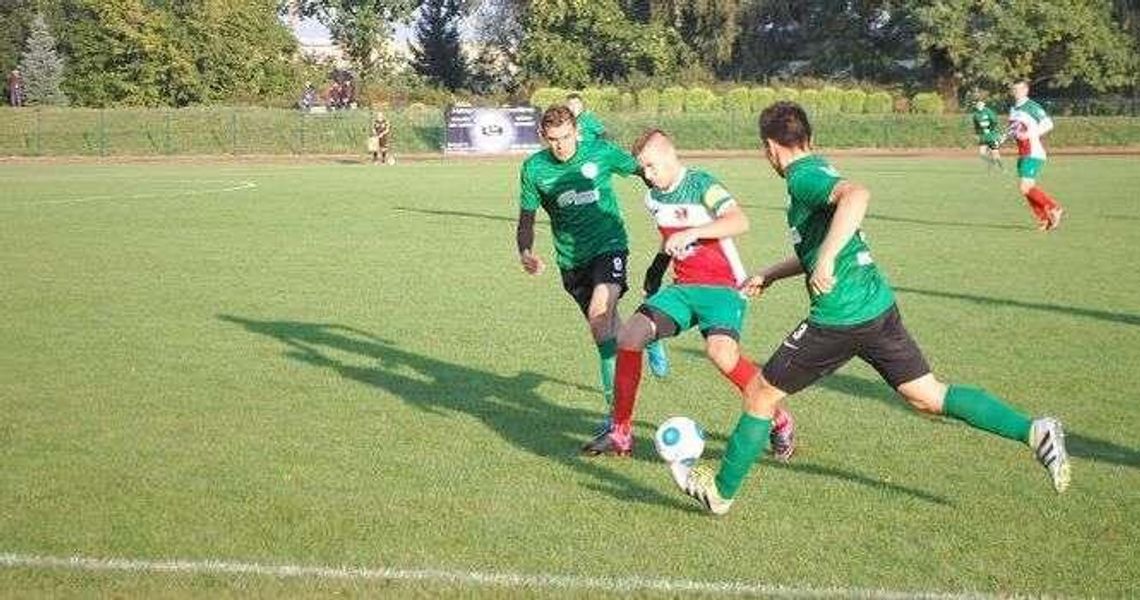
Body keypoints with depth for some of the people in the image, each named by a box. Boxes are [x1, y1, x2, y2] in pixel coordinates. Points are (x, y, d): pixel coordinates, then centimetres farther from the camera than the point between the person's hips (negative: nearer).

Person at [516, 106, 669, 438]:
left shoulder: (601, 152, -9)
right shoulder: (534, 168, -4)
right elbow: (526, 219, 5)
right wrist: (525, 253, -13)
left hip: (609, 245, -3)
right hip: (572, 259, 4)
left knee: (599, 313, -26)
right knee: (606, 329, 9)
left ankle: (616, 406, -21)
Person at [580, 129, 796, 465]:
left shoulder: (702, 185, -12)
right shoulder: (653, 198, 10)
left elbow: (740, 222, -29)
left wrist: (692, 233, -36)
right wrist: (659, 265, 25)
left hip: (722, 288, -7)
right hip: (682, 288, 7)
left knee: (721, 352, -32)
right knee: (628, 337, -10)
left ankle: (780, 422, -8)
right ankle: (621, 434, 3)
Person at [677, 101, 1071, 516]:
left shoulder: (803, 177, -11)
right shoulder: (819, 171, 18)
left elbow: (857, 195, -33)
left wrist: (825, 260, -34)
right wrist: (769, 275, 35)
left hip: (840, 317, -9)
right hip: (879, 306, 9)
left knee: (762, 394, 7)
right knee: (930, 396, 12)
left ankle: (721, 491, 20)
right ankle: (1034, 432, 2)